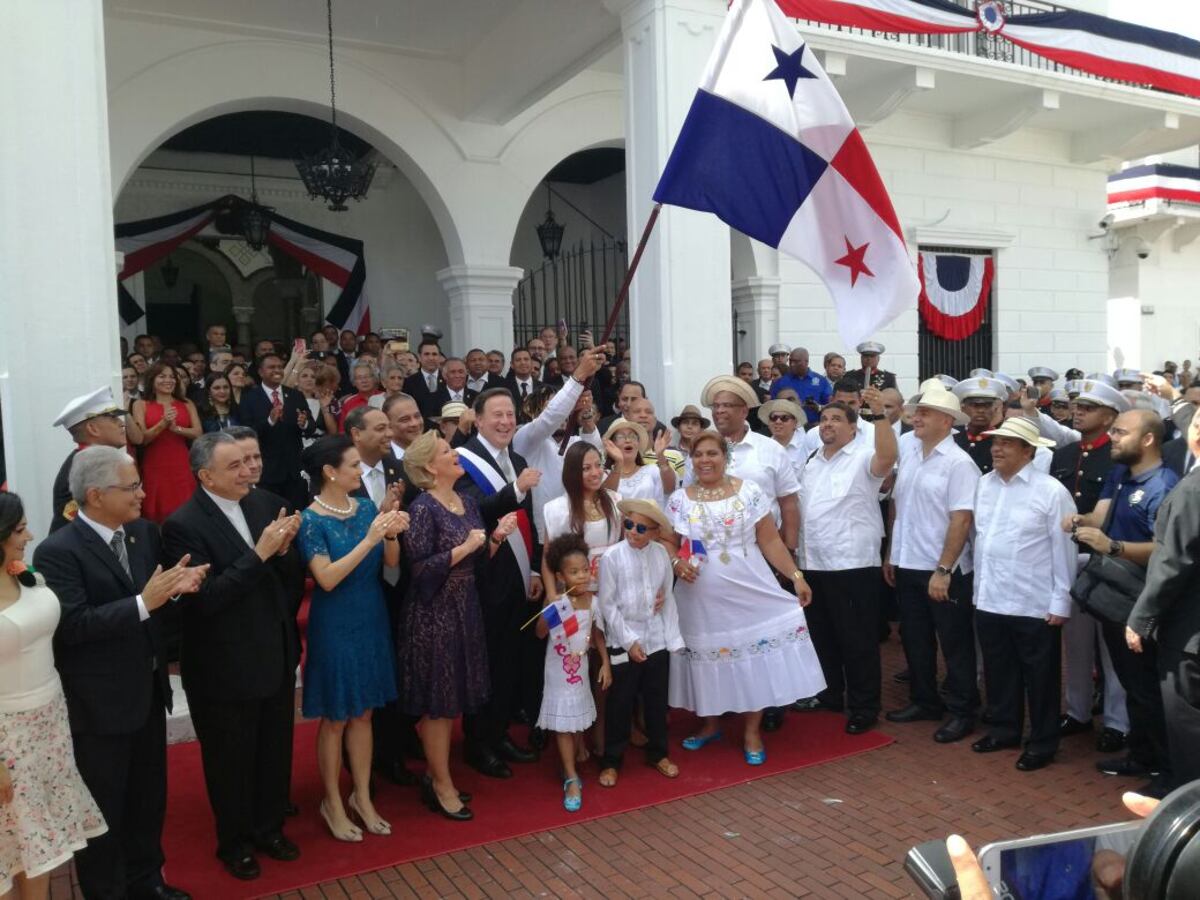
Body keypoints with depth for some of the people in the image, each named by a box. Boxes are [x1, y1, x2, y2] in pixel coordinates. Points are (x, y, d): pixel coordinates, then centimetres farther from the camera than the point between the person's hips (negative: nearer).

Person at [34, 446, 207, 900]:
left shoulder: (144, 531, 1)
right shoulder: (58, 551, -19)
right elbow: (72, 625, -27)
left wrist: (177, 587, -13)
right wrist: (143, 603, -31)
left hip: (148, 691, 7)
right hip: (98, 704, -7)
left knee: (149, 797, 22)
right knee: (104, 807, 13)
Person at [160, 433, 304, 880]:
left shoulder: (267, 504, -3)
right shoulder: (184, 524, -18)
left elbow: (293, 574, 1)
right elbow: (205, 598, -24)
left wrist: (284, 549, -20)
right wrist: (259, 554, -28)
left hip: (276, 655, 5)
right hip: (225, 667, -5)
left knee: (275, 751, 20)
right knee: (231, 759, 16)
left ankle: (269, 828, 43)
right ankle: (234, 842, 39)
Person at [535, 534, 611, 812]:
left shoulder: (594, 601, -8)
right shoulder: (557, 605, -22)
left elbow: (597, 633, 4)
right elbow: (540, 634, -17)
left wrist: (606, 663, 4)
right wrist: (546, 619, -37)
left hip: (581, 667, 5)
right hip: (559, 670, -4)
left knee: (579, 720, 14)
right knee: (563, 723, 0)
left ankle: (570, 768, 33)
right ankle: (572, 779, 7)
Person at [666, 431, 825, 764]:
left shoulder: (750, 492, -2)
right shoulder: (679, 500, 1)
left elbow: (770, 541, -1)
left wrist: (796, 576, -5)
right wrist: (677, 563, -16)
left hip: (749, 594, -1)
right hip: (702, 598, 1)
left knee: (756, 659, 1)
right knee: (707, 658, 10)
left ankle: (752, 731, 19)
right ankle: (710, 725, 32)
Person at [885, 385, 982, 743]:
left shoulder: (959, 463, -13)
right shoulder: (908, 456, 7)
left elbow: (961, 520, -17)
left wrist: (943, 570, -19)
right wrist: (890, 555, 12)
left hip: (943, 571, -7)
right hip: (907, 566, 7)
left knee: (955, 644, 8)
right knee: (915, 640, 17)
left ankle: (962, 712, 22)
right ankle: (924, 701, 33)